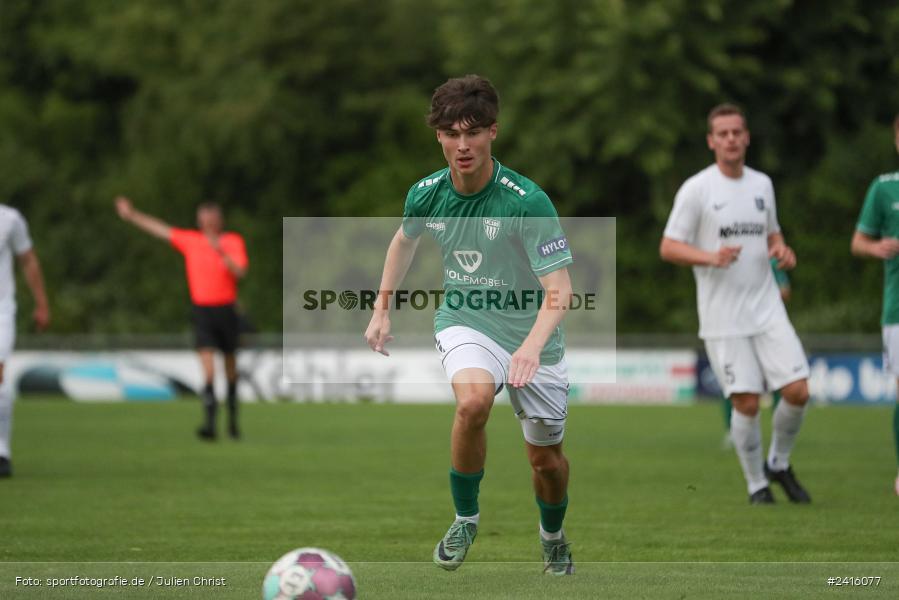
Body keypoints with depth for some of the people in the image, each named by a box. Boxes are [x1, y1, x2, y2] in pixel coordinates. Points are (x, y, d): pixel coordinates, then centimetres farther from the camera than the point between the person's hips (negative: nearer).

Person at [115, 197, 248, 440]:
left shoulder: (233, 242, -1)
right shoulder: (190, 240, 7)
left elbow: (239, 272, -15)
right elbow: (160, 229, 15)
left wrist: (221, 252, -28)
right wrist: (132, 215, 17)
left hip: (226, 309, 0)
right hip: (202, 309, 1)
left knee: (230, 366, 12)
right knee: (207, 365, -15)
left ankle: (232, 418, 30)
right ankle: (210, 423, -22)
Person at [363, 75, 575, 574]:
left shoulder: (527, 202, -24)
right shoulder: (427, 194, -10)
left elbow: (558, 288, -28)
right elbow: (404, 240, 15)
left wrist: (533, 344, -45)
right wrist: (381, 311, 16)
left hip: (529, 333, -1)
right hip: (464, 323, 1)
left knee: (546, 458, 8)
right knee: (473, 399, -32)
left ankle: (553, 537, 43)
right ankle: (465, 519, -10)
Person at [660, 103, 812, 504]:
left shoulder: (761, 184, 11)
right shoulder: (696, 189, -5)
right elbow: (668, 248, -7)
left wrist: (782, 250, 2)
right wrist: (711, 257, -23)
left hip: (767, 309, 4)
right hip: (723, 318, -4)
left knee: (797, 392, -6)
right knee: (746, 403, -7)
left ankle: (779, 464, 19)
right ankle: (756, 485, 12)